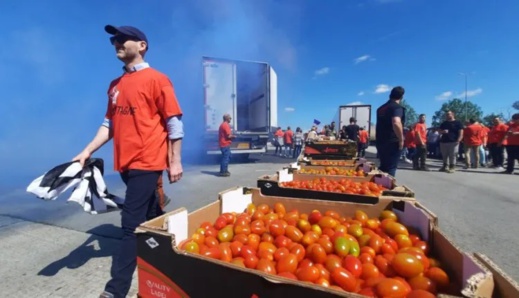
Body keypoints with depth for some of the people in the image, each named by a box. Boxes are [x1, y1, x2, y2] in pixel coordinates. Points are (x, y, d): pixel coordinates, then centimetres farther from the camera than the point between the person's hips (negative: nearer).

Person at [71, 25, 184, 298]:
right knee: (146, 217, 19)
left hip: (147, 163, -7)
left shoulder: (156, 79, -6)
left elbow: (174, 122, -10)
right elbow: (110, 124, 18)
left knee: (131, 224, -4)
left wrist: (175, 162, -12)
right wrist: (87, 152, 10)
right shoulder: (115, 85, 16)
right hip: (125, 163, 7)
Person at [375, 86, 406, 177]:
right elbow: (396, 123, -29)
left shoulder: (381, 108, 16)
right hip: (392, 143, -8)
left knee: (383, 167, 17)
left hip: (380, 142, 8)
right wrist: (401, 140, -19)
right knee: (390, 168, -3)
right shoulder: (397, 107, -10)